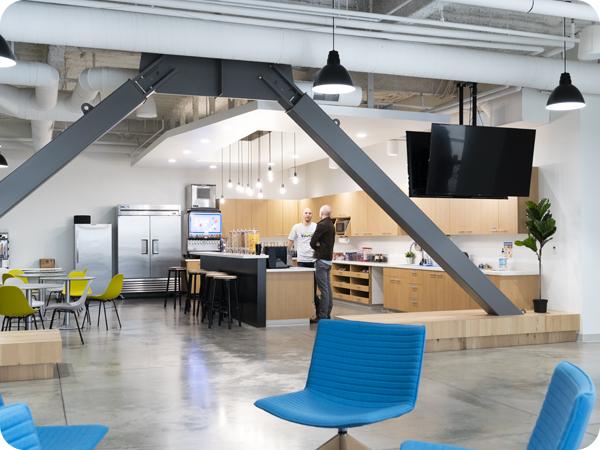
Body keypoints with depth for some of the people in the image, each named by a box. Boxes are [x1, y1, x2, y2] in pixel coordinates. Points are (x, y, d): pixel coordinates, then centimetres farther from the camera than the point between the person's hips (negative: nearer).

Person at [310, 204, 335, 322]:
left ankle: (322, 316, -7)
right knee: (328, 288, 10)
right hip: (328, 259, 10)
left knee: (323, 289, -8)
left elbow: (312, 242, -14)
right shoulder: (331, 225, 15)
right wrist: (319, 246, 0)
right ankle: (327, 314, 15)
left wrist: (317, 247, 6)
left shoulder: (322, 225, -14)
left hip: (322, 259, -9)